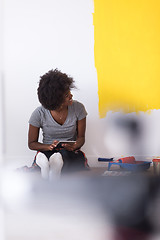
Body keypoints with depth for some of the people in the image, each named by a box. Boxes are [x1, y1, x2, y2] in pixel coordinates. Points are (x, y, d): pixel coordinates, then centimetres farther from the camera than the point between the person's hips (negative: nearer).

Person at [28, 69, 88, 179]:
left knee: (64, 154, -38)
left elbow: (81, 137, 5)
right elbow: (32, 143, 1)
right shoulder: (39, 114, -9)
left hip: (71, 153, 1)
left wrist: (74, 146, -19)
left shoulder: (78, 108, -5)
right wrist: (49, 147, -19)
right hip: (47, 152, 0)